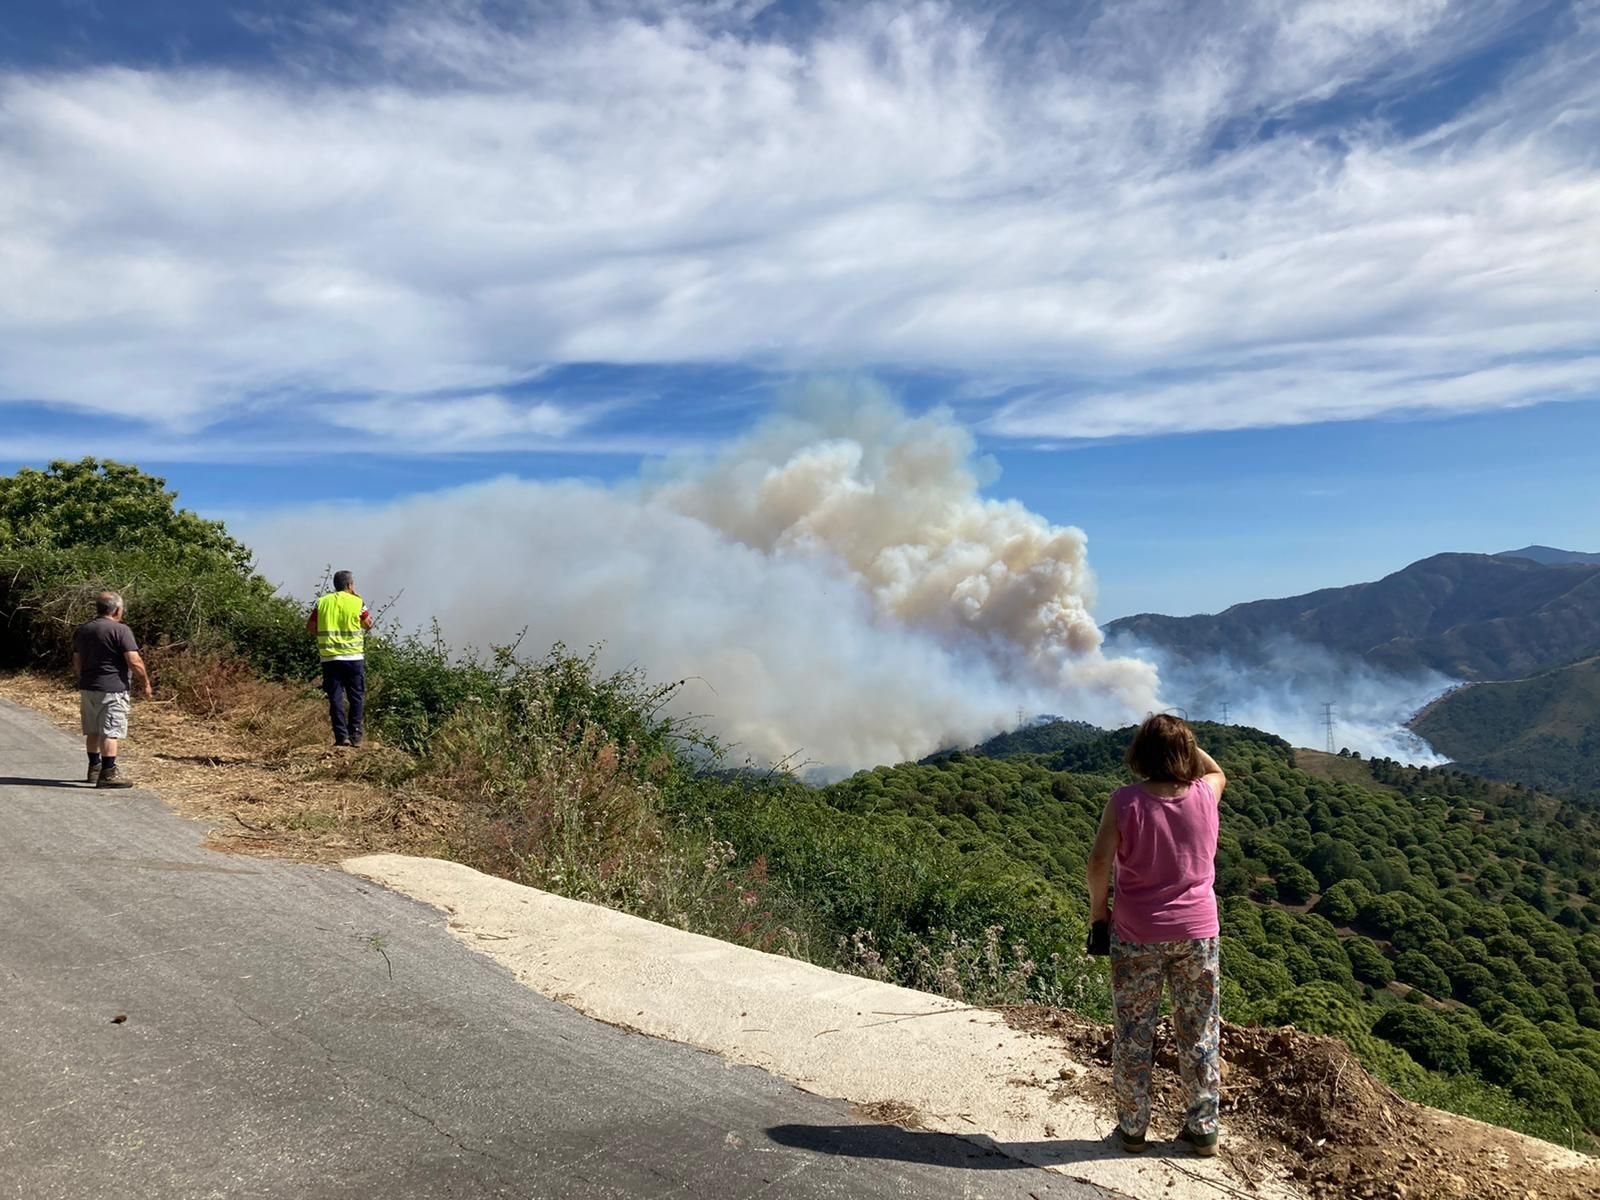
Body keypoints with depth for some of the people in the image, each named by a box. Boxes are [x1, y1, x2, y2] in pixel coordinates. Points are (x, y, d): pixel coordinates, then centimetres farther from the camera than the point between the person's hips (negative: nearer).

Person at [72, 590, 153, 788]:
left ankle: (94, 768, 30)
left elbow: (77, 664, 19)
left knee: (93, 731, 18)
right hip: (112, 690, -8)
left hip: (87, 688, 8)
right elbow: (134, 662, -16)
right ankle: (108, 774, -7)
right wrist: (145, 683, -5)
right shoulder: (120, 630, -12)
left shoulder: (81, 630, 12)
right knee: (111, 732, -6)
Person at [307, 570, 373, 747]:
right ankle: (354, 734, 3)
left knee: (335, 698, 5)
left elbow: (310, 626, 6)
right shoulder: (356, 602, -3)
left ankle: (341, 736, 2)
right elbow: (368, 624, 6)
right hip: (354, 657, -2)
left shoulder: (323, 602, 4)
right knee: (357, 697, 7)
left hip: (329, 658, 2)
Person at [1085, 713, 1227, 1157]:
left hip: (1137, 936, -2)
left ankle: (1132, 1128, 20)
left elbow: (1099, 862, -18)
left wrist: (1098, 909, -3)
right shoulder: (1204, 795, -6)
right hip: (1197, 932, 2)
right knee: (1201, 1034, 15)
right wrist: (1183, 738, 14)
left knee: (1134, 1034, 11)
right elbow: (1217, 771, 19)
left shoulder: (1125, 801, -14)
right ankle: (1204, 1129, 25)